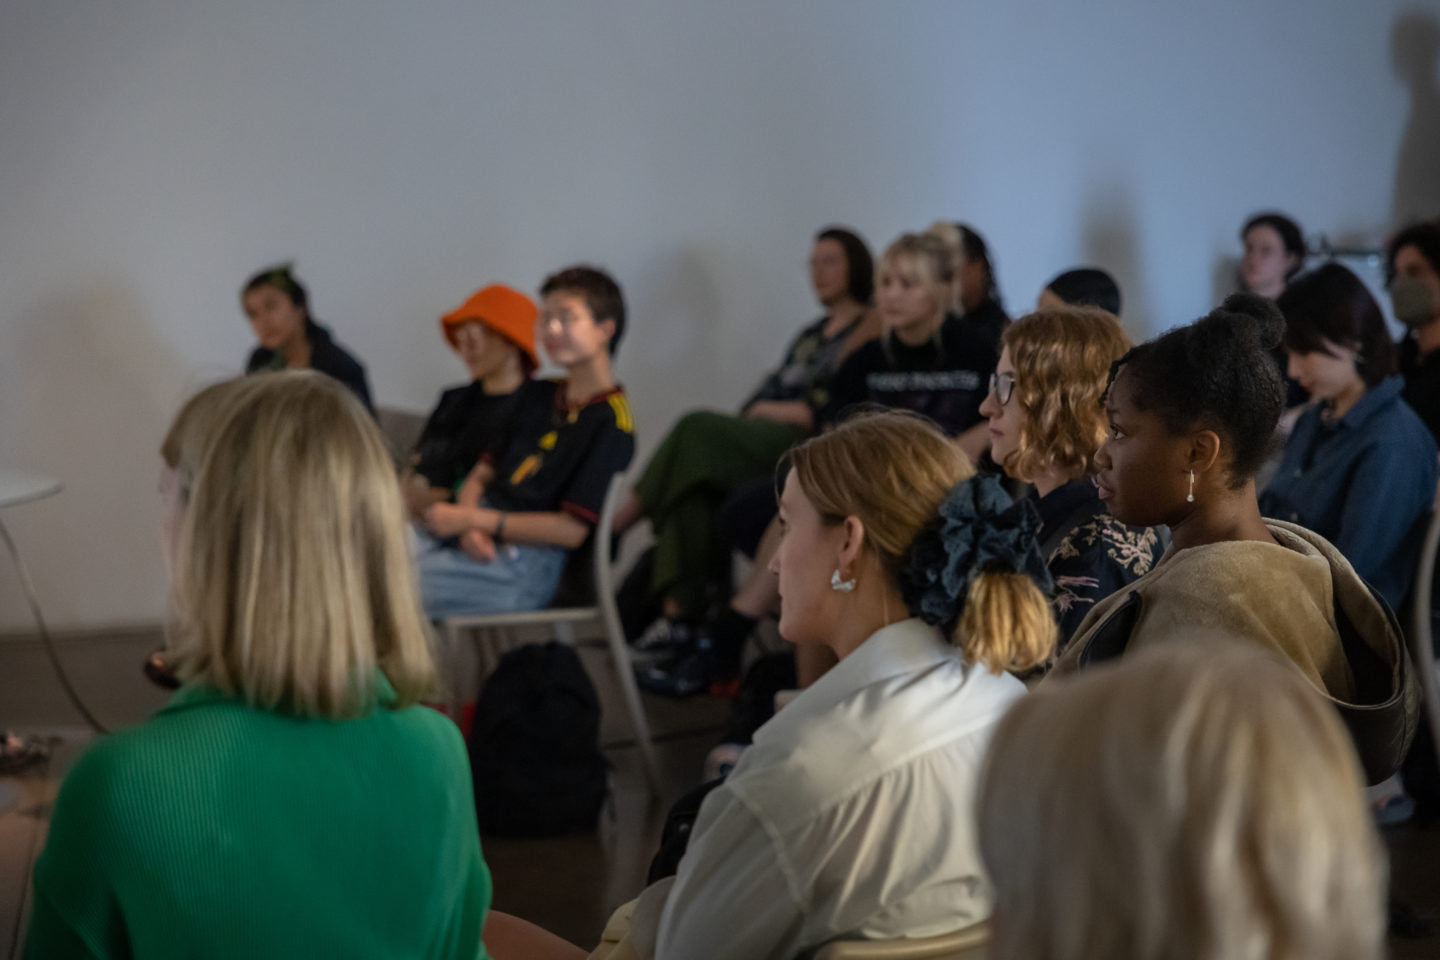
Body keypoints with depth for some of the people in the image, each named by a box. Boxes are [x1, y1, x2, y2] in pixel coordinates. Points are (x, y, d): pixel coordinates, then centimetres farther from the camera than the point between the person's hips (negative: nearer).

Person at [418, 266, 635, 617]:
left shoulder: (610, 420, -6)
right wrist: (469, 527, -5)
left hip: (526, 560, -8)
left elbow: (572, 529, -12)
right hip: (481, 542, 8)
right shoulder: (538, 396, 21)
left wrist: (472, 519, -10)